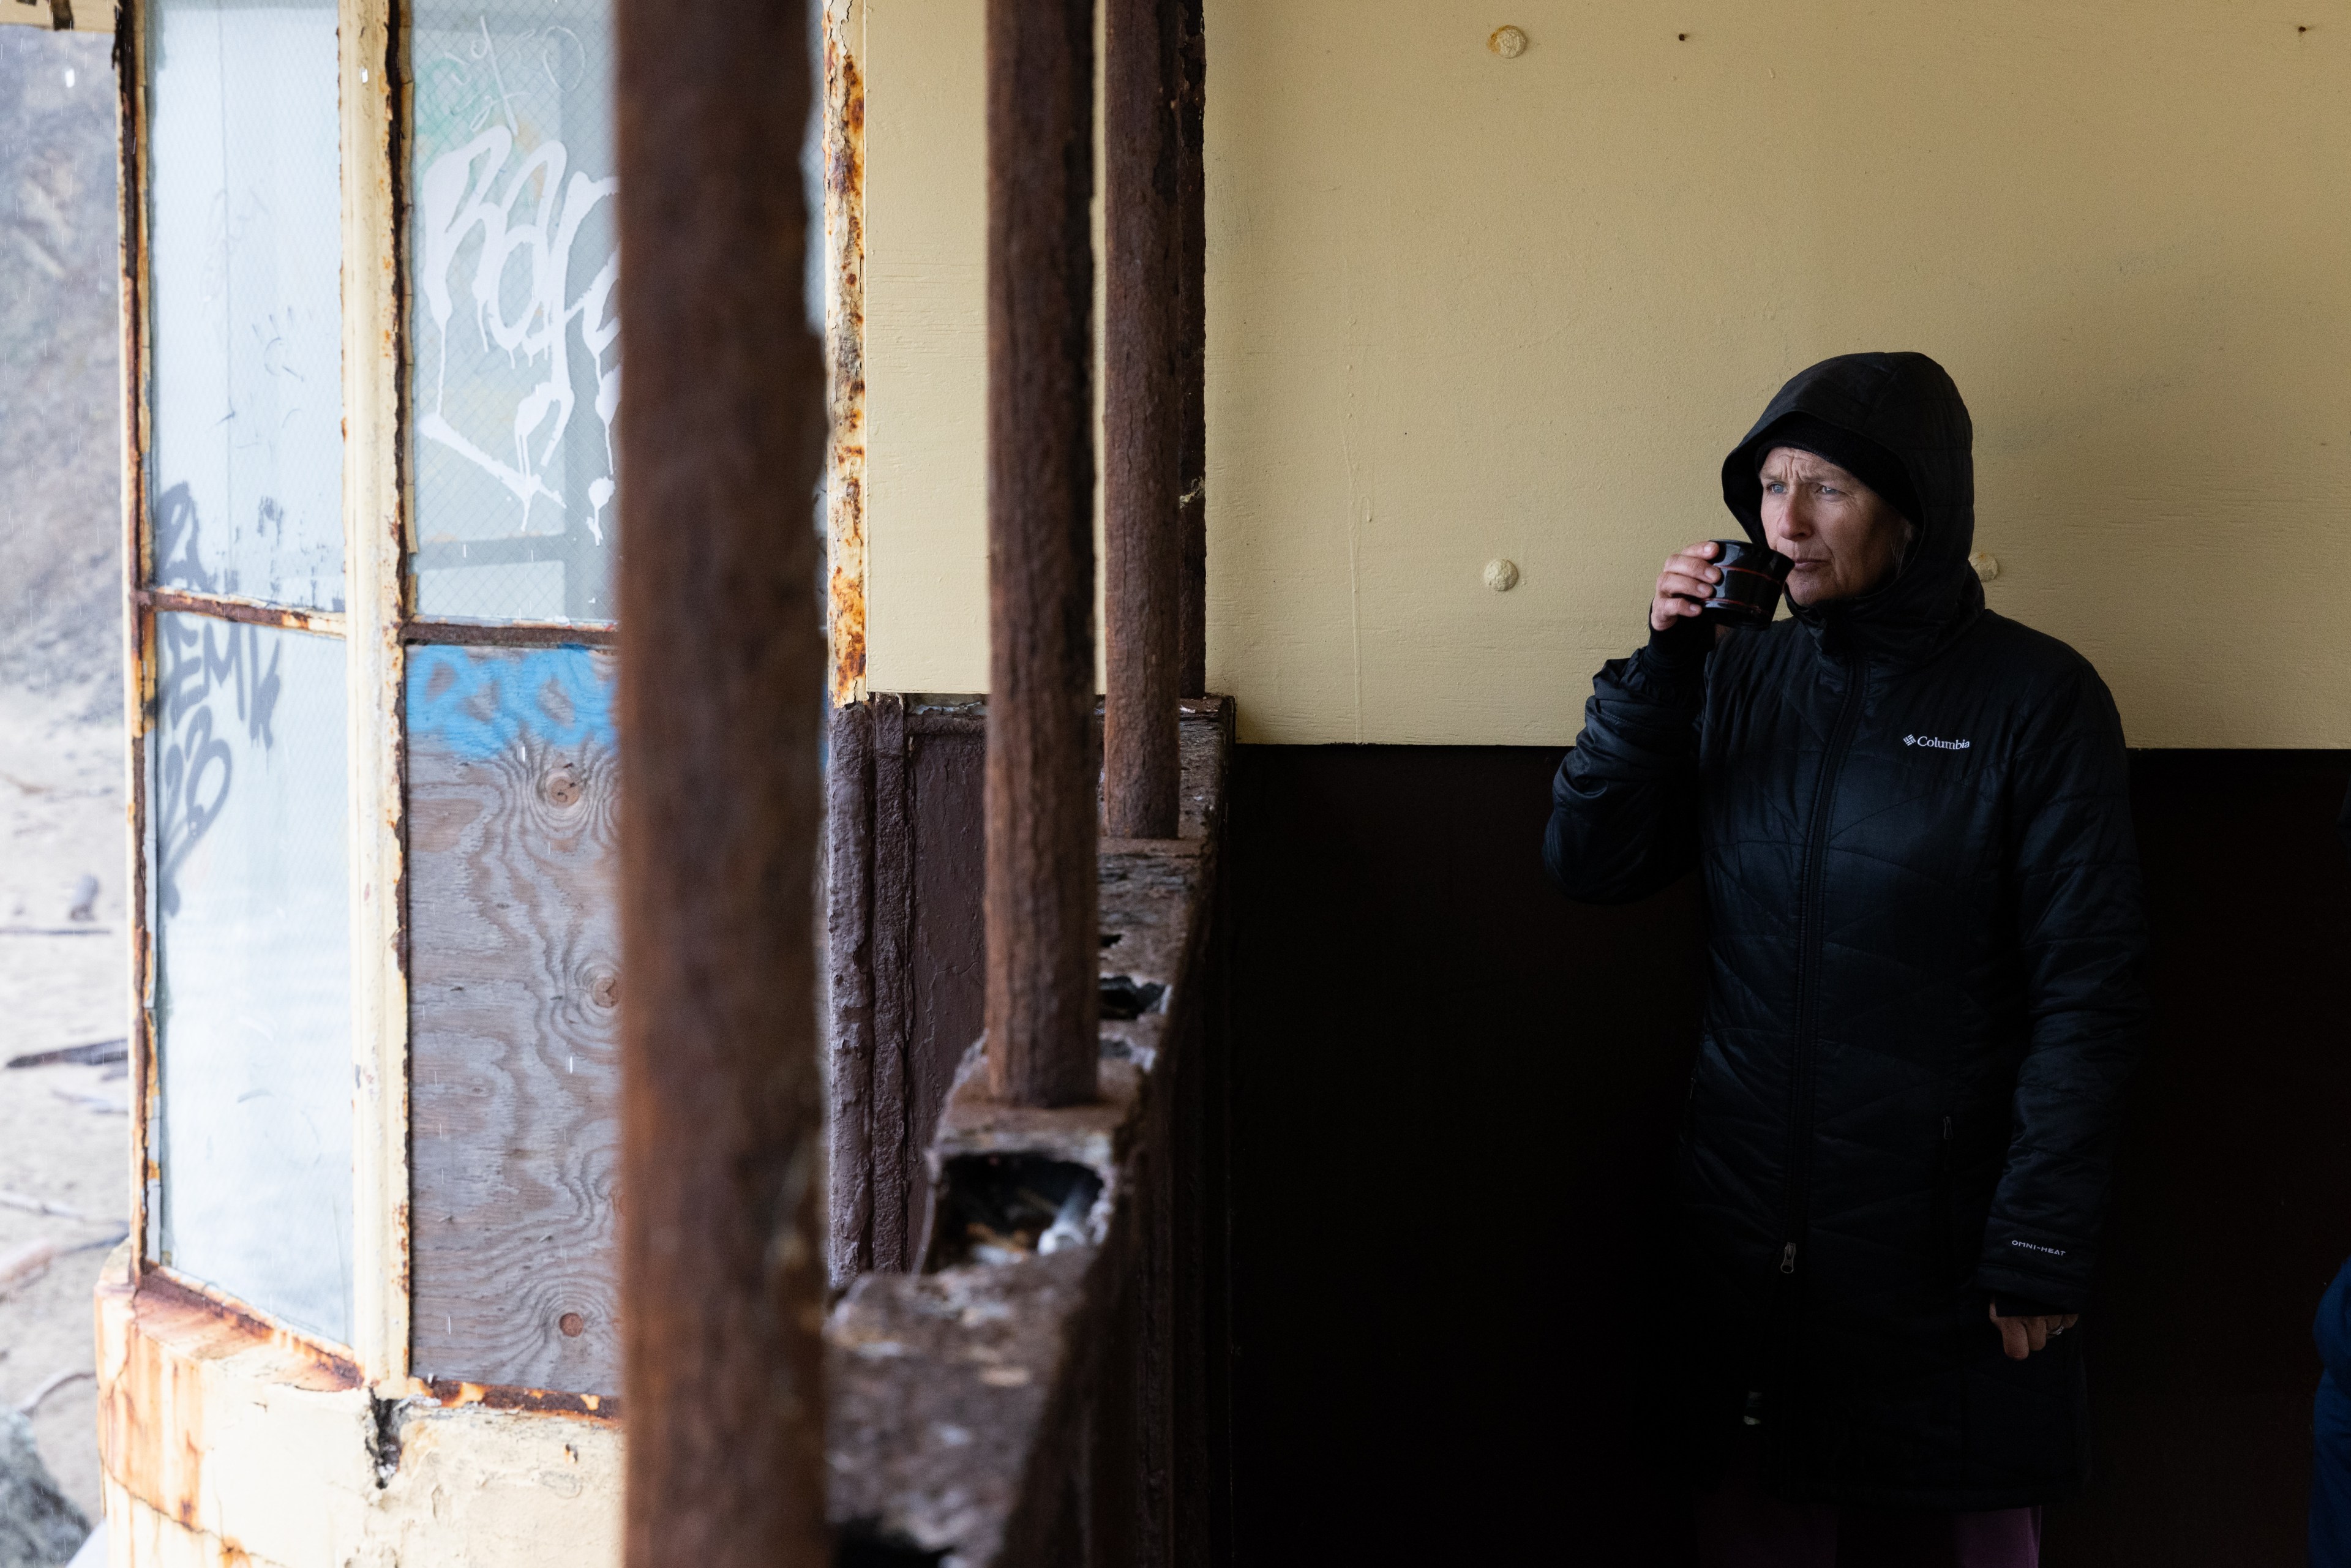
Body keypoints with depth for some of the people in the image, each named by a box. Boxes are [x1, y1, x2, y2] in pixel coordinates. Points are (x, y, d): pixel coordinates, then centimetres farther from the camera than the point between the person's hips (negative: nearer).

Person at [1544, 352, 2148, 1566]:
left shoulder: (2035, 700, -7)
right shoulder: (1740, 678, 6)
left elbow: (2087, 996, -9)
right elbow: (1591, 866, 2)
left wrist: (2042, 1245, -12)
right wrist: (1658, 667, -9)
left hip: (1943, 1232, -4)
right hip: (1748, 1226, 4)